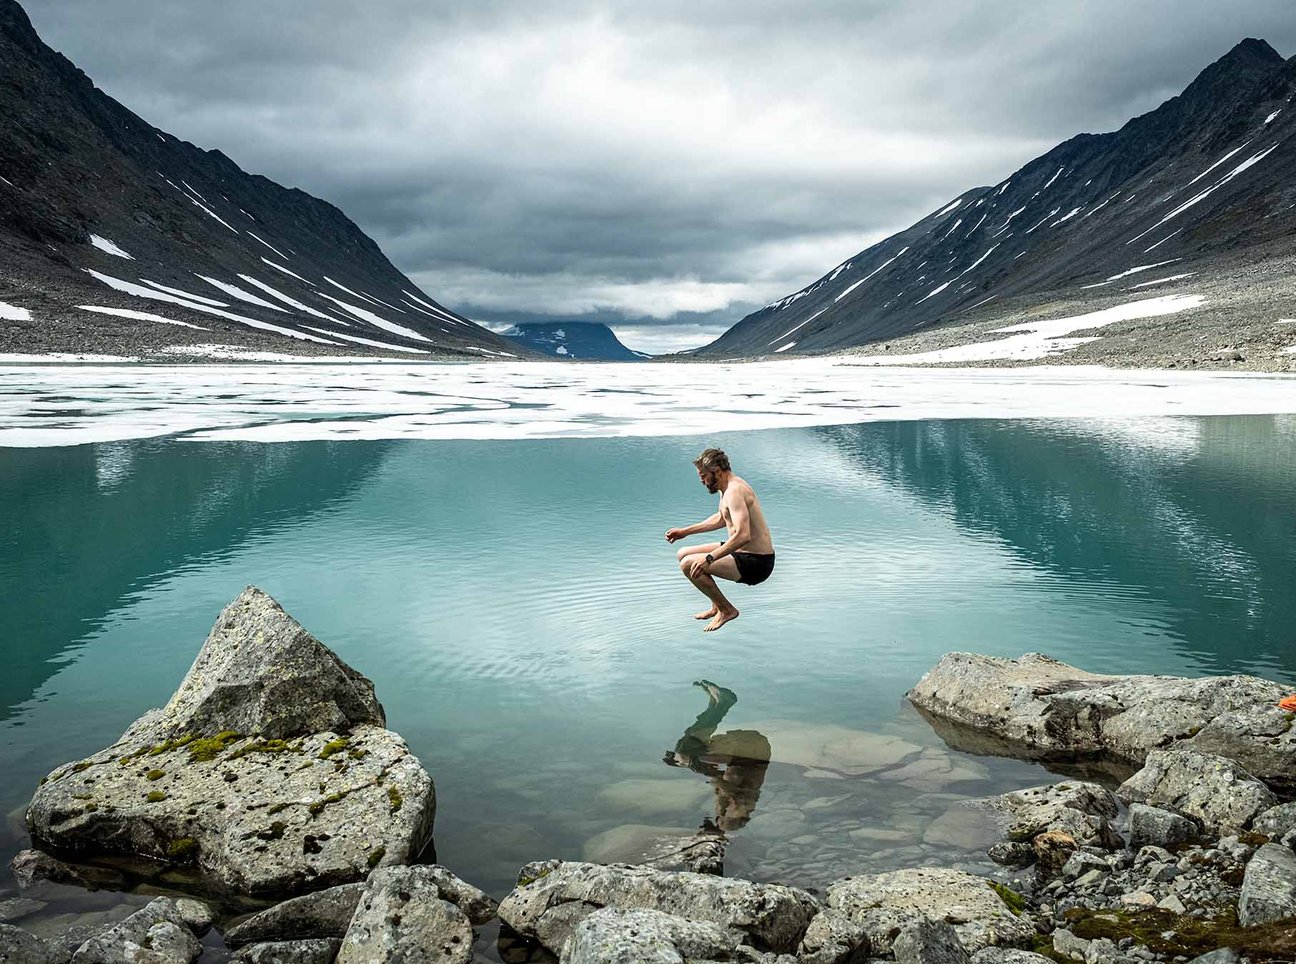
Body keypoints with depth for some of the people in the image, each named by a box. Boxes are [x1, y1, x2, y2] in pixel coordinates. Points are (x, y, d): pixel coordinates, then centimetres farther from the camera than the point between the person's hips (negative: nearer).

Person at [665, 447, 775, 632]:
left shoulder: (734, 491, -22)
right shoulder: (729, 487, 10)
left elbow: (743, 535, -35)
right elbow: (721, 519, 29)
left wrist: (709, 558, -37)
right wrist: (686, 531, 27)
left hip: (755, 563, -10)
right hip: (742, 553, 10)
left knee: (689, 564, -21)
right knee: (683, 554, 15)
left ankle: (727, 609, -4)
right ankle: (717, 606, 21)